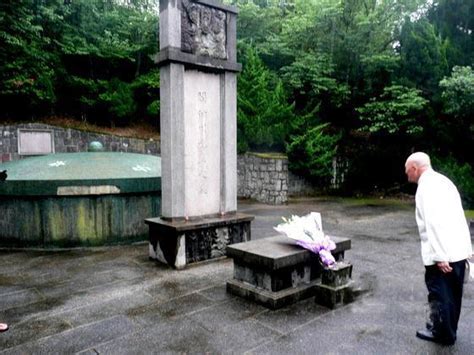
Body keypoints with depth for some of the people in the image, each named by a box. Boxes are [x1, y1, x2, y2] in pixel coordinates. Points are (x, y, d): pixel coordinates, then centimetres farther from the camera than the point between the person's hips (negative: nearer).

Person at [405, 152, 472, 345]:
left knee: (439, 293, 7)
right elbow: (458, 216, 15)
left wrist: (440, 256, -22)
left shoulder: (426, 186, -15)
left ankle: (441, 333, 22)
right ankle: (448, 330, 34)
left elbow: (434, 223, -23)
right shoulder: (442, 180, 13)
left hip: (443, 253, -9)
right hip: (458, 249, 9)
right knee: (452, 293, 19)